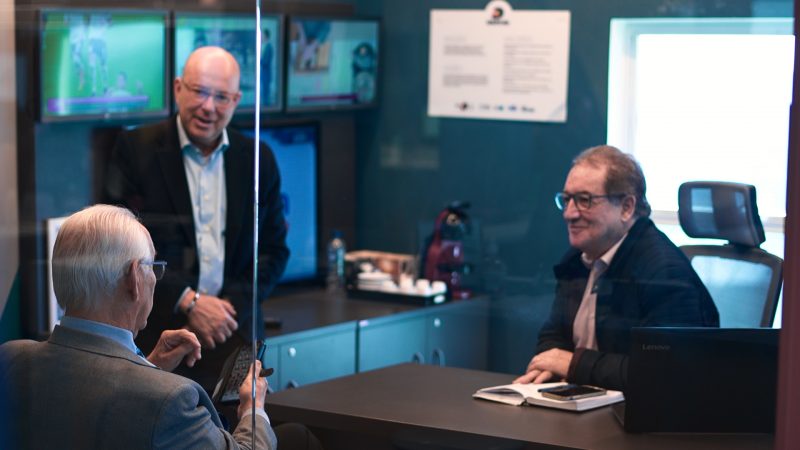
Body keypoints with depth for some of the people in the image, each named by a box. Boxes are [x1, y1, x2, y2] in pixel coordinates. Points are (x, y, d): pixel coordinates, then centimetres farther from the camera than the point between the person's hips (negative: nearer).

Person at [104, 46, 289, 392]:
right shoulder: (136, 149, 0)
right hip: (155, 334, -2)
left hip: (232, 334, 3)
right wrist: (188, 302, -12)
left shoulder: (259, 158, 10)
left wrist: (230, 307, -4)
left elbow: (275, 250, 12)